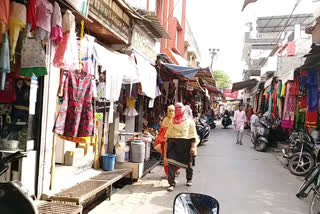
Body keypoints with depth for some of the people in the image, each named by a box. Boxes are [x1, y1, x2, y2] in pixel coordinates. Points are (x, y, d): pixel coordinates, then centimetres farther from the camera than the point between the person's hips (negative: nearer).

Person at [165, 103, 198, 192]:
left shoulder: (189, 121, 3)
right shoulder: (172, 121, 14)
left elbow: (193, 135, -1)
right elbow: (168, 134, 19)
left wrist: (193, 146, -10)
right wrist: (167, 144, 12)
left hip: (185, 143, -2)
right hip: (173, 143, 2)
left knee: (187, 163, 12)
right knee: (171, 164, -9)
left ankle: (189, 179, 37)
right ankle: (172, 183, -4)